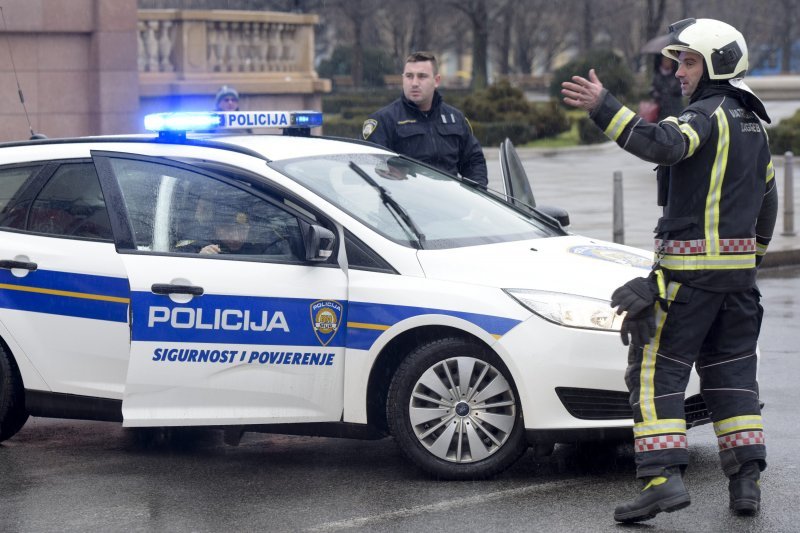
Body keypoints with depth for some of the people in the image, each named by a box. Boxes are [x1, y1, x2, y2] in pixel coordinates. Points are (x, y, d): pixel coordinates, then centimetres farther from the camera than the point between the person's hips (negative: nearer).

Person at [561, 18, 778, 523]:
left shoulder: (708, 113, -11)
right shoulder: (753, 123, 17)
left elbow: (662, 144, -33)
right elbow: (767, 201, 26)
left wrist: (603, 107, -38)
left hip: (689, 268, -8)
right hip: (738, 271, 8)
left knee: (658, 371, -5)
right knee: (732, 371, 13)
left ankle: (663, 478, -14)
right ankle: (747, 479, 9)